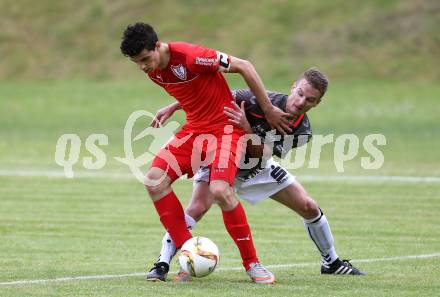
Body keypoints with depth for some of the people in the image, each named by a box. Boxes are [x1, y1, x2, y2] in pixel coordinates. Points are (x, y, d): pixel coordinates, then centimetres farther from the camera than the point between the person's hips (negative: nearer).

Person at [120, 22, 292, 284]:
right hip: (195, 128, 8)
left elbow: (244, 66, -18)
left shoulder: (190, 57, -24)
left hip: (226, 126, -8)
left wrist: (269, 111, -14)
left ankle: (252, 263, -11)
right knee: (155, 180, -10)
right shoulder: (154, 71, 0)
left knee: (220, 190, -27)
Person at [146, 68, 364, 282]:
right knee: (198, 207, -29)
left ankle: (331, 262, 25)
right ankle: (162, 264, -22)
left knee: (309, 207, 2)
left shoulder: (302, 131, -18)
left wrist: (246, 128, -44)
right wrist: (172, 108, -27)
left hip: (258, 169, 5)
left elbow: (260, 154, -25)